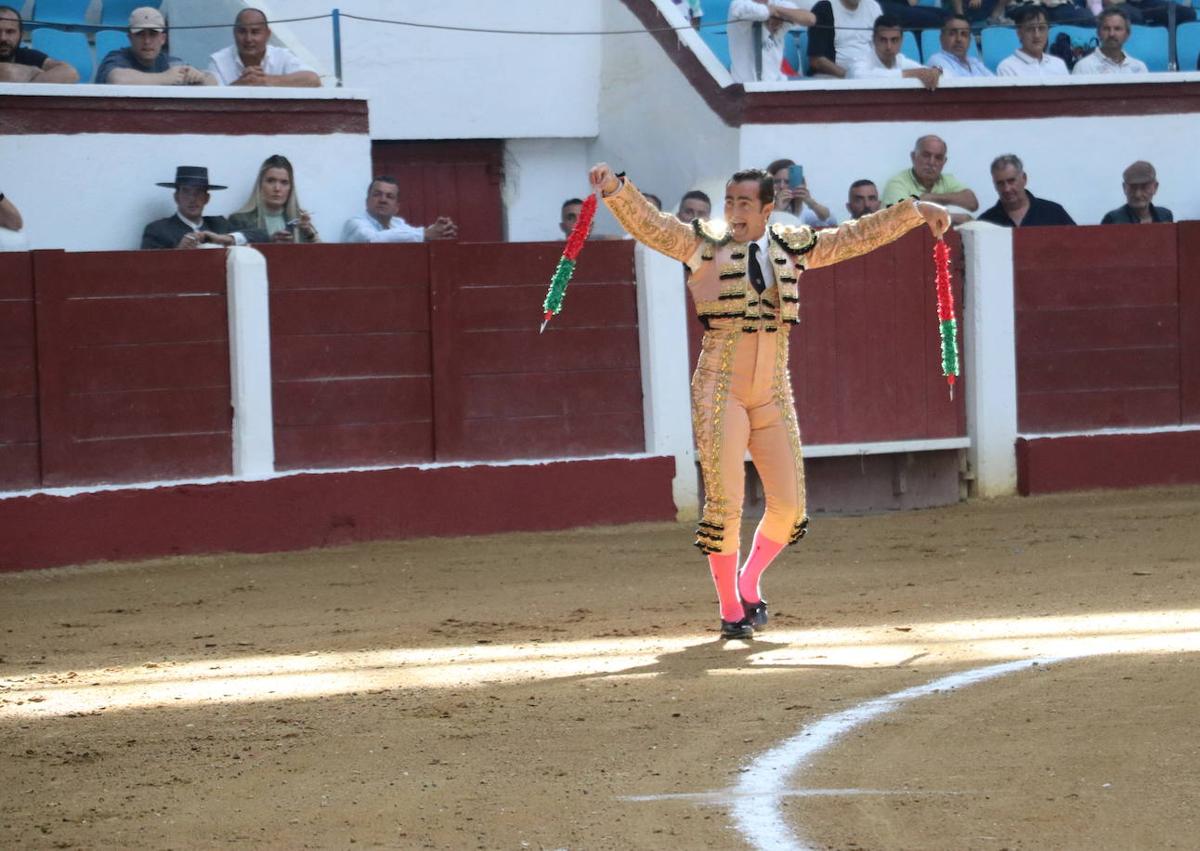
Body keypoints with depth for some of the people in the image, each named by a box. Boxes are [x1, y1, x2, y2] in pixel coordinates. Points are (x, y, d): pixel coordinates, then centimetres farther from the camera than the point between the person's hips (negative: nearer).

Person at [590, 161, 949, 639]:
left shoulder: (794, 248, 9)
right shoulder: (703, 245, -1)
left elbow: (859, 236, 18)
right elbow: (648, 224, -13)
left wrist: (915, 211, 17)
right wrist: (614, 188, -29)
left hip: (773, 392, 4)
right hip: (721, 389, -4)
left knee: (789, 506, 2)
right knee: (725, 503, -9)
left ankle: (750, 581, 28)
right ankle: (730, 609, 7)